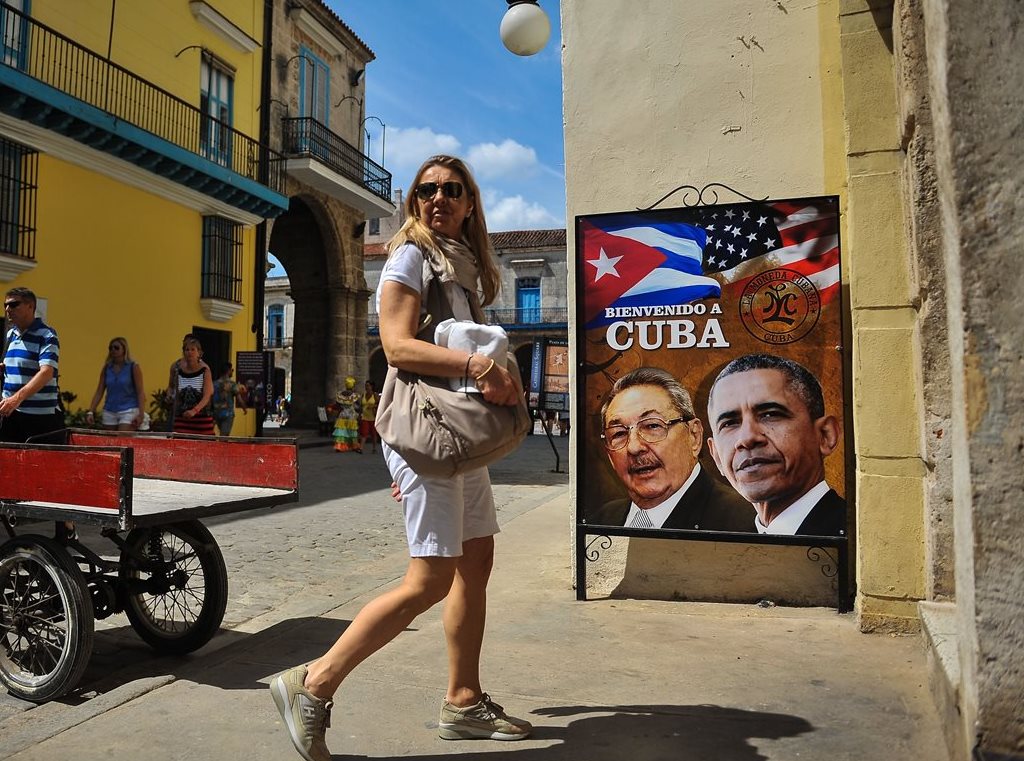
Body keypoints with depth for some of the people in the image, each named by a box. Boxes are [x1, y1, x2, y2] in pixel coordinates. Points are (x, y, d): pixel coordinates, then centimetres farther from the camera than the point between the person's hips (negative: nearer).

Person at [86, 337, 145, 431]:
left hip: (128, 411, -4)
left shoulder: (133, 367, -4)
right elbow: (99, 392, 7)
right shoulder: (106, 368, 6)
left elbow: (140, 392, -7)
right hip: (109, 412, 5)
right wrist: (91, 411, -2)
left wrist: (140, 414, -15)